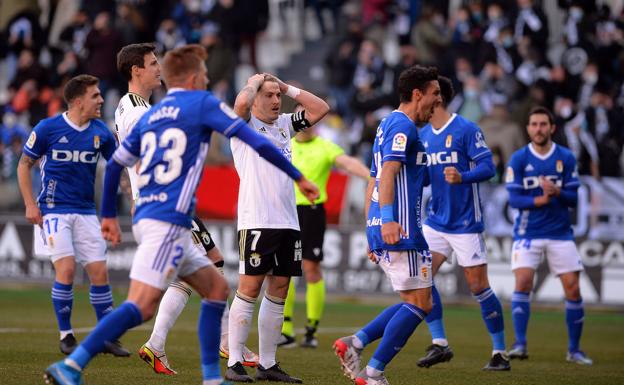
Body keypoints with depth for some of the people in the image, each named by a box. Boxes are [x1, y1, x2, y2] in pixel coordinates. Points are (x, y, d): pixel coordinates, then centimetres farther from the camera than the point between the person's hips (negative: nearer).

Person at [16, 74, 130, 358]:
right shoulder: (48, 128, -7)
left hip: (85, 212, 4)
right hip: (53, 210, -4)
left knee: (99, 271, -1)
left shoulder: (100, 132, 3)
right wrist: (30, 205, -5)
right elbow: (24, 165, 2)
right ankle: (66, 336, -1)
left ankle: (107, 336, 10)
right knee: (66, 269, -15)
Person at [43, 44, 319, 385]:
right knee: (142, 306, -16)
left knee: (216, 287, 16)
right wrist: (298, 177, 6)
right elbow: (257, 143, -1)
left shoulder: (150, 115, 18)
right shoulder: (202, 103, 0)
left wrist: (109, 215, 31)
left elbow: (115, 164, 22)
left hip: (147, 217, 9)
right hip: (167, 223, -9)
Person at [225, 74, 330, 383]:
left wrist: (288, 88, 14)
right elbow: (241, 102, -21)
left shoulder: (284, 124, 18)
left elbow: (320, 109, 18)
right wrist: (254, 81, -2)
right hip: (256, 221, -7)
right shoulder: (245, 124, 0)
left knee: (278, 293, 7)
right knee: (250, 289, -7)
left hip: (287, 221, 7)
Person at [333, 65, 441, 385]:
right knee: (419, 303, -7)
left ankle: (354, 343, 4)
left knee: (417, 303, 12)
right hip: (400, 230, -10)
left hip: (379, 229, 10)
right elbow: (388, 173, -21)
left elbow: (373, 184, 26)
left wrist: (373, 233, 28)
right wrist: (388, 219, -32)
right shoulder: (402, 126, -8)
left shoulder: (389, 125, 23)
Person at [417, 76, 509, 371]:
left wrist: (463, 177, -31)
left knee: (478, 286, -2)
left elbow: (488, 167, -15)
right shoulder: (423, 135, 9)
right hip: (436, 221, 7)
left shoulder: (466, 129, -12)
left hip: (465, 222, -7)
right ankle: (439, 344, 2)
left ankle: (500, 352, 9)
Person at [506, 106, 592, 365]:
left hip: (561, 234, 1)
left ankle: (574, 349, 12)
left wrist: (557, 192, -22)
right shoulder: (518, 159, -2)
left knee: (573, 288, -1)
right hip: (528, 232, -1)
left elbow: (573, 198, -1)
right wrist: (541, 199, -24)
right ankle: (520, 344, -12)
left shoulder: (566, 158, 1)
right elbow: (513, 199, -8)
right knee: (523, 283, -17)